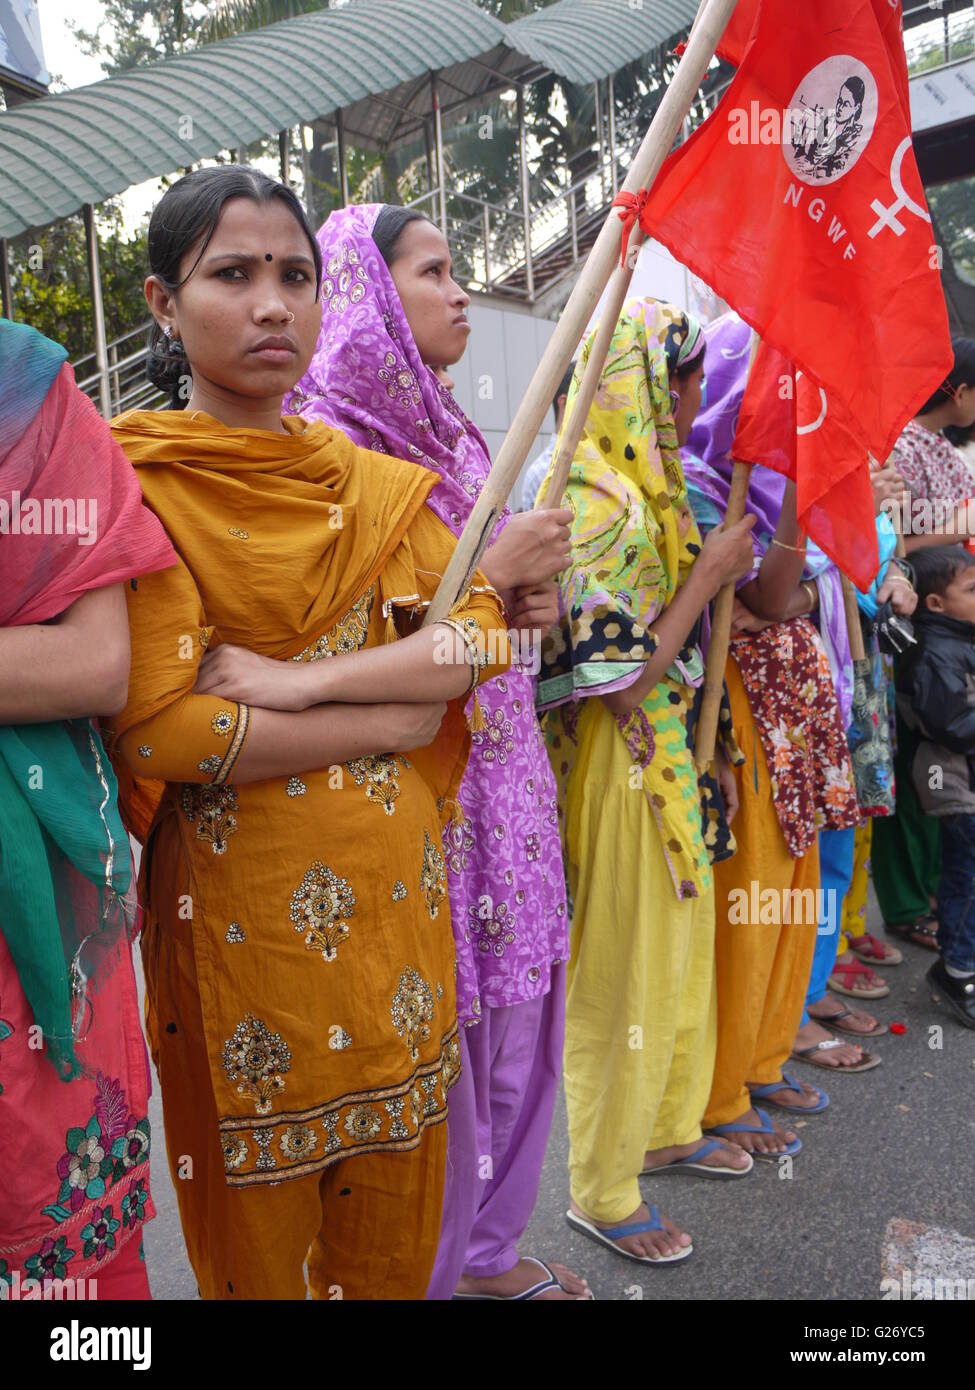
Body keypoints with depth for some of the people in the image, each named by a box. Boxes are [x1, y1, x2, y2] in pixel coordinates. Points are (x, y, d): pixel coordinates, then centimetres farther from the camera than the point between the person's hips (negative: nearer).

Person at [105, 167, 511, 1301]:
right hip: (232, 901, -4)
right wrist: (386, 721, -13)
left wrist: (301, 678, -17)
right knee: (258, 1217, 16)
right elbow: (156, 728, -19)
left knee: (394, 1213, 19)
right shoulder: (132, 478, -8)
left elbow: (482, 636, -4)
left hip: (394, 894, 5)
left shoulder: (374, 482, 8)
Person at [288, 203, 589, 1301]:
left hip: (499, 769, 8)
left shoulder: (451, 432, 14)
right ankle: (422, 1269, 28)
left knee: (512, 1020, 17)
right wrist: (494, 569, -17)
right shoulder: (326, 437, -12)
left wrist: (529, 600, 1)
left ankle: (486, 1246, 38)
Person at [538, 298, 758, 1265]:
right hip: (621, 763, -9)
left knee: (681, 950, 22)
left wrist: (722, 568, 8)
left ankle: (669, 1128, 43)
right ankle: (601, 1191, 25)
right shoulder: (601, 504, -20)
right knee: (627, 973, 4)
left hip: (668, 753, 10)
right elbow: (621, 678, -24)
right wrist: (710, 573, -17)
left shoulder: (643, 489, 9)